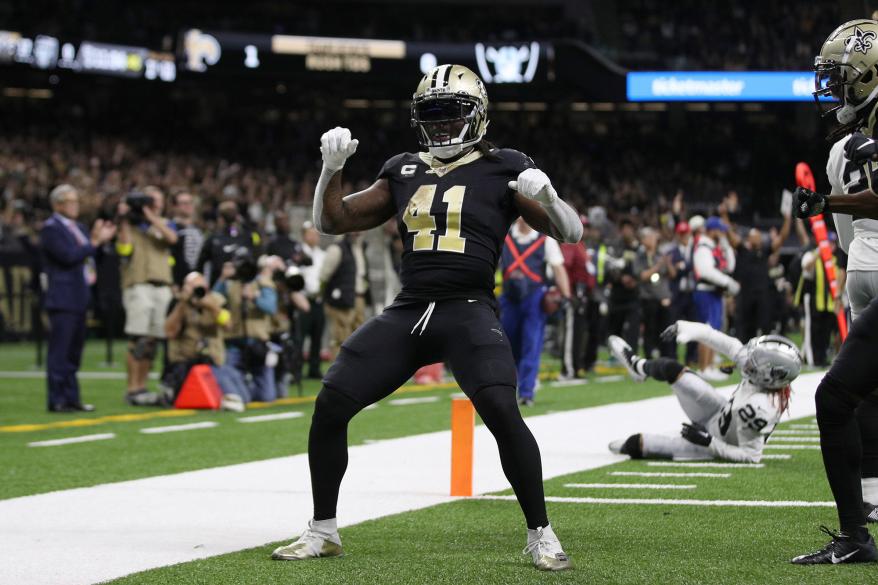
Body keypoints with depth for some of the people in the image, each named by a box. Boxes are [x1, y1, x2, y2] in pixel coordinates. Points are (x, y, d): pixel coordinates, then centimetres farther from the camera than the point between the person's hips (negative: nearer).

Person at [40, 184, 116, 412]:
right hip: (62, 299, -9)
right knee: (60, 351, -7)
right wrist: (94, 242, -15)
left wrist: (101, 239, 5)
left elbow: (87, 256, 19)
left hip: (79, 298, 9)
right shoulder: (51, 228, -9)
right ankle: (57, 400, -5)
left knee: (73, 352, 12)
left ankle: (71, 397, 17)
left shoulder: (78, 228, 18)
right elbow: (68, 256, -19)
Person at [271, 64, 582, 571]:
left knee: (503, 414, -25)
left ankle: (541, 536, -8)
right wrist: (333, 167, 2)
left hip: (469, 311, -5)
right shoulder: (405, 172, 15)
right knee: (330, 406, -3)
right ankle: (323, 531, 13)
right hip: (408, 312, 5)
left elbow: (571, 233, 1)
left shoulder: (502, 170, 2)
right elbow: (332, 221, 19)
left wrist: (546, 195, -20)